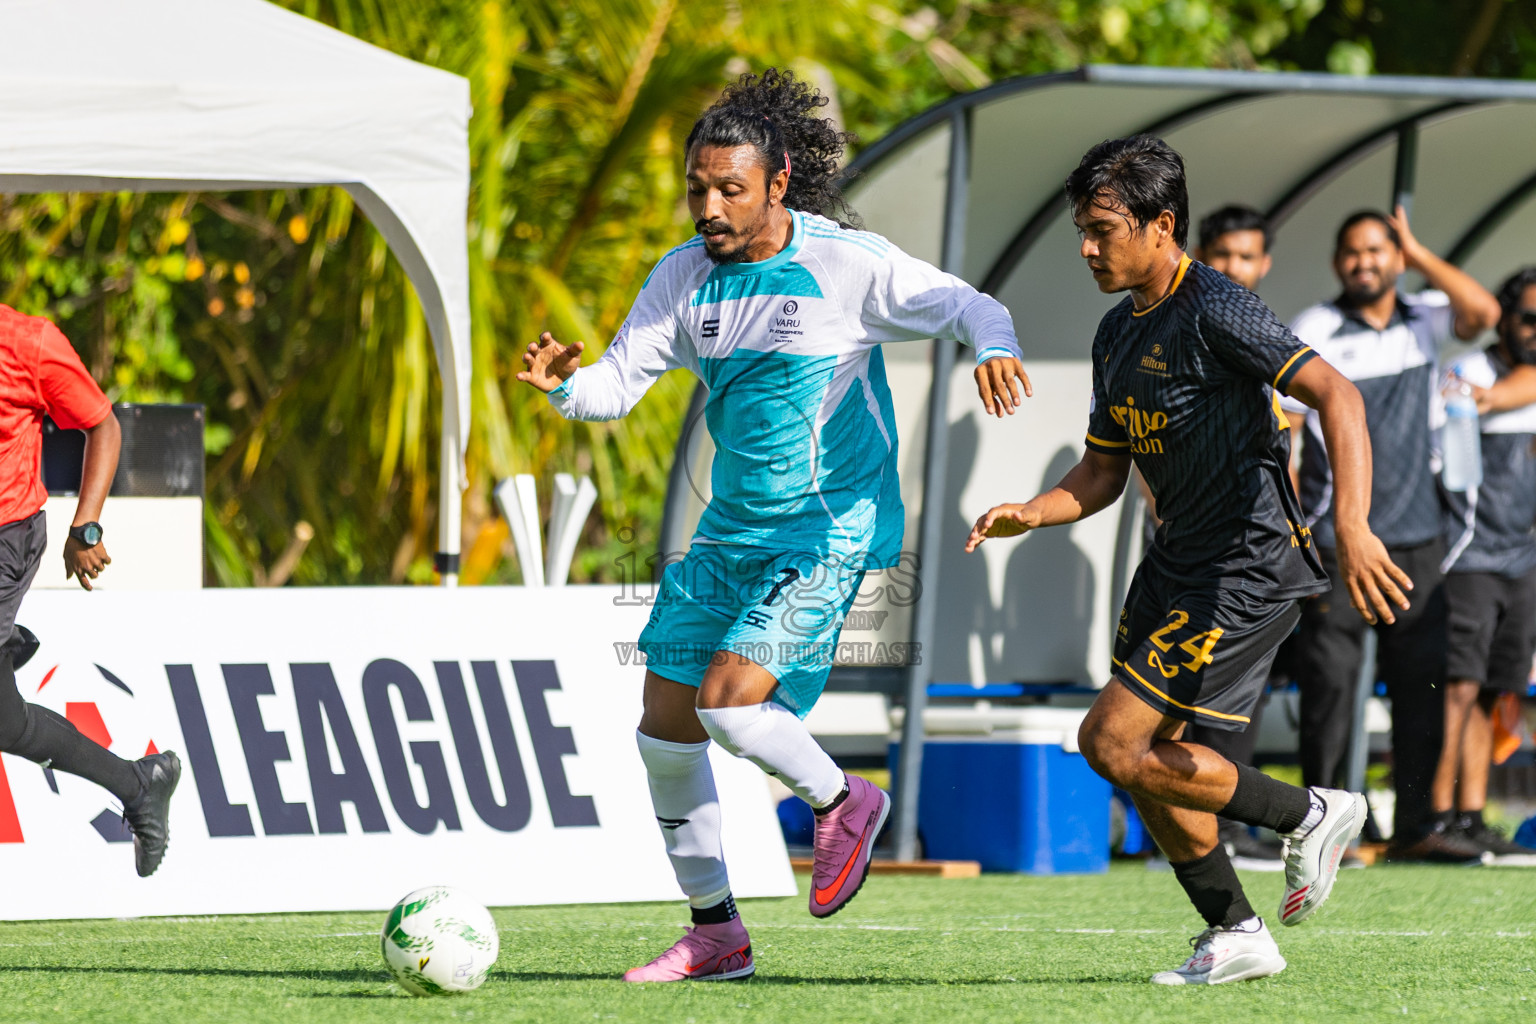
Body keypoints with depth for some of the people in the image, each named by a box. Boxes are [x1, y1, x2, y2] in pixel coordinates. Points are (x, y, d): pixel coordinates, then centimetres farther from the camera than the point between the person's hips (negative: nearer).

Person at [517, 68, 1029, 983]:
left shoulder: (849, 264, -12)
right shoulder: (686, 274, 3)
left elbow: (970, 307, -8)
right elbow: (619, 384, 3)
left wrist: (994, 347, -31)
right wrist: (565, 383, -19)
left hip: (831, 528, -7)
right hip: (733, 530, 7)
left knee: (728, 700, -21)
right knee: (666, 725, 4)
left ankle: (840, 803, 9)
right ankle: (715, 934, 17)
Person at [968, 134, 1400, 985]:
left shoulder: (1214, 310, -16)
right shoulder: (1117, 334, 12)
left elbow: (1335, 395, -24)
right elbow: (1101, 474, 18)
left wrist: (1353, 527, -36)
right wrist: (1028, 514, -3)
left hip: (1248, 569, -9)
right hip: (1175, 565, 9)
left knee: (1112, 742, -13)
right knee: (1148, 760, 9)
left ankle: (1309, 815, 1)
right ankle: (1235, 937, 21)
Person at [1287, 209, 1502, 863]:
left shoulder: (1423, 323, 9)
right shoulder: (1313, 333, -3)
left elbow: (1483, 312, -9)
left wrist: (1418, 253, -4)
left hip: (1415, 541, 4)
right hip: (1336, 545, -4)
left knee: (1421, 684, 4)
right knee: (1329, 685, -5)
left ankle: (1414, 828, 9)